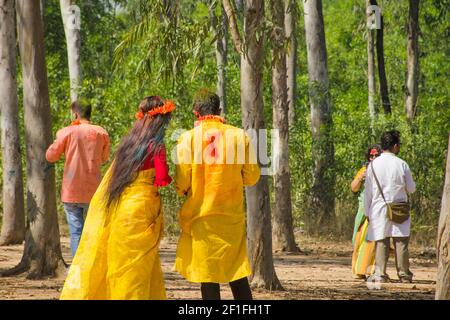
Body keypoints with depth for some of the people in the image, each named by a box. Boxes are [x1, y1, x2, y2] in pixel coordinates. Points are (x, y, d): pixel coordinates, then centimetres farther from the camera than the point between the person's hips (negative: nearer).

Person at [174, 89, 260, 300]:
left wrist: (183, 191, 14)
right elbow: (251, 177, 2)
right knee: (238, 275, 10)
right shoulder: (239, 136, -1)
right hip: (233, 217, 2)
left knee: (208, 277, 1)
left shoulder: (188, 138, -7)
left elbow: (181, 184, -9)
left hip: (200, 217, -2)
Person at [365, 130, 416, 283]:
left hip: (378, 209, 1)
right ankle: (404, 274, 7)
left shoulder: (373, 165, -1)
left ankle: (380, 274, -4)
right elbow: (411, 188, 2)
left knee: (381, 242, 2)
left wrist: (367, 212, 11)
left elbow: (368, 191, 3)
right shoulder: (401, 164, -5)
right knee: (401, 242, 4)